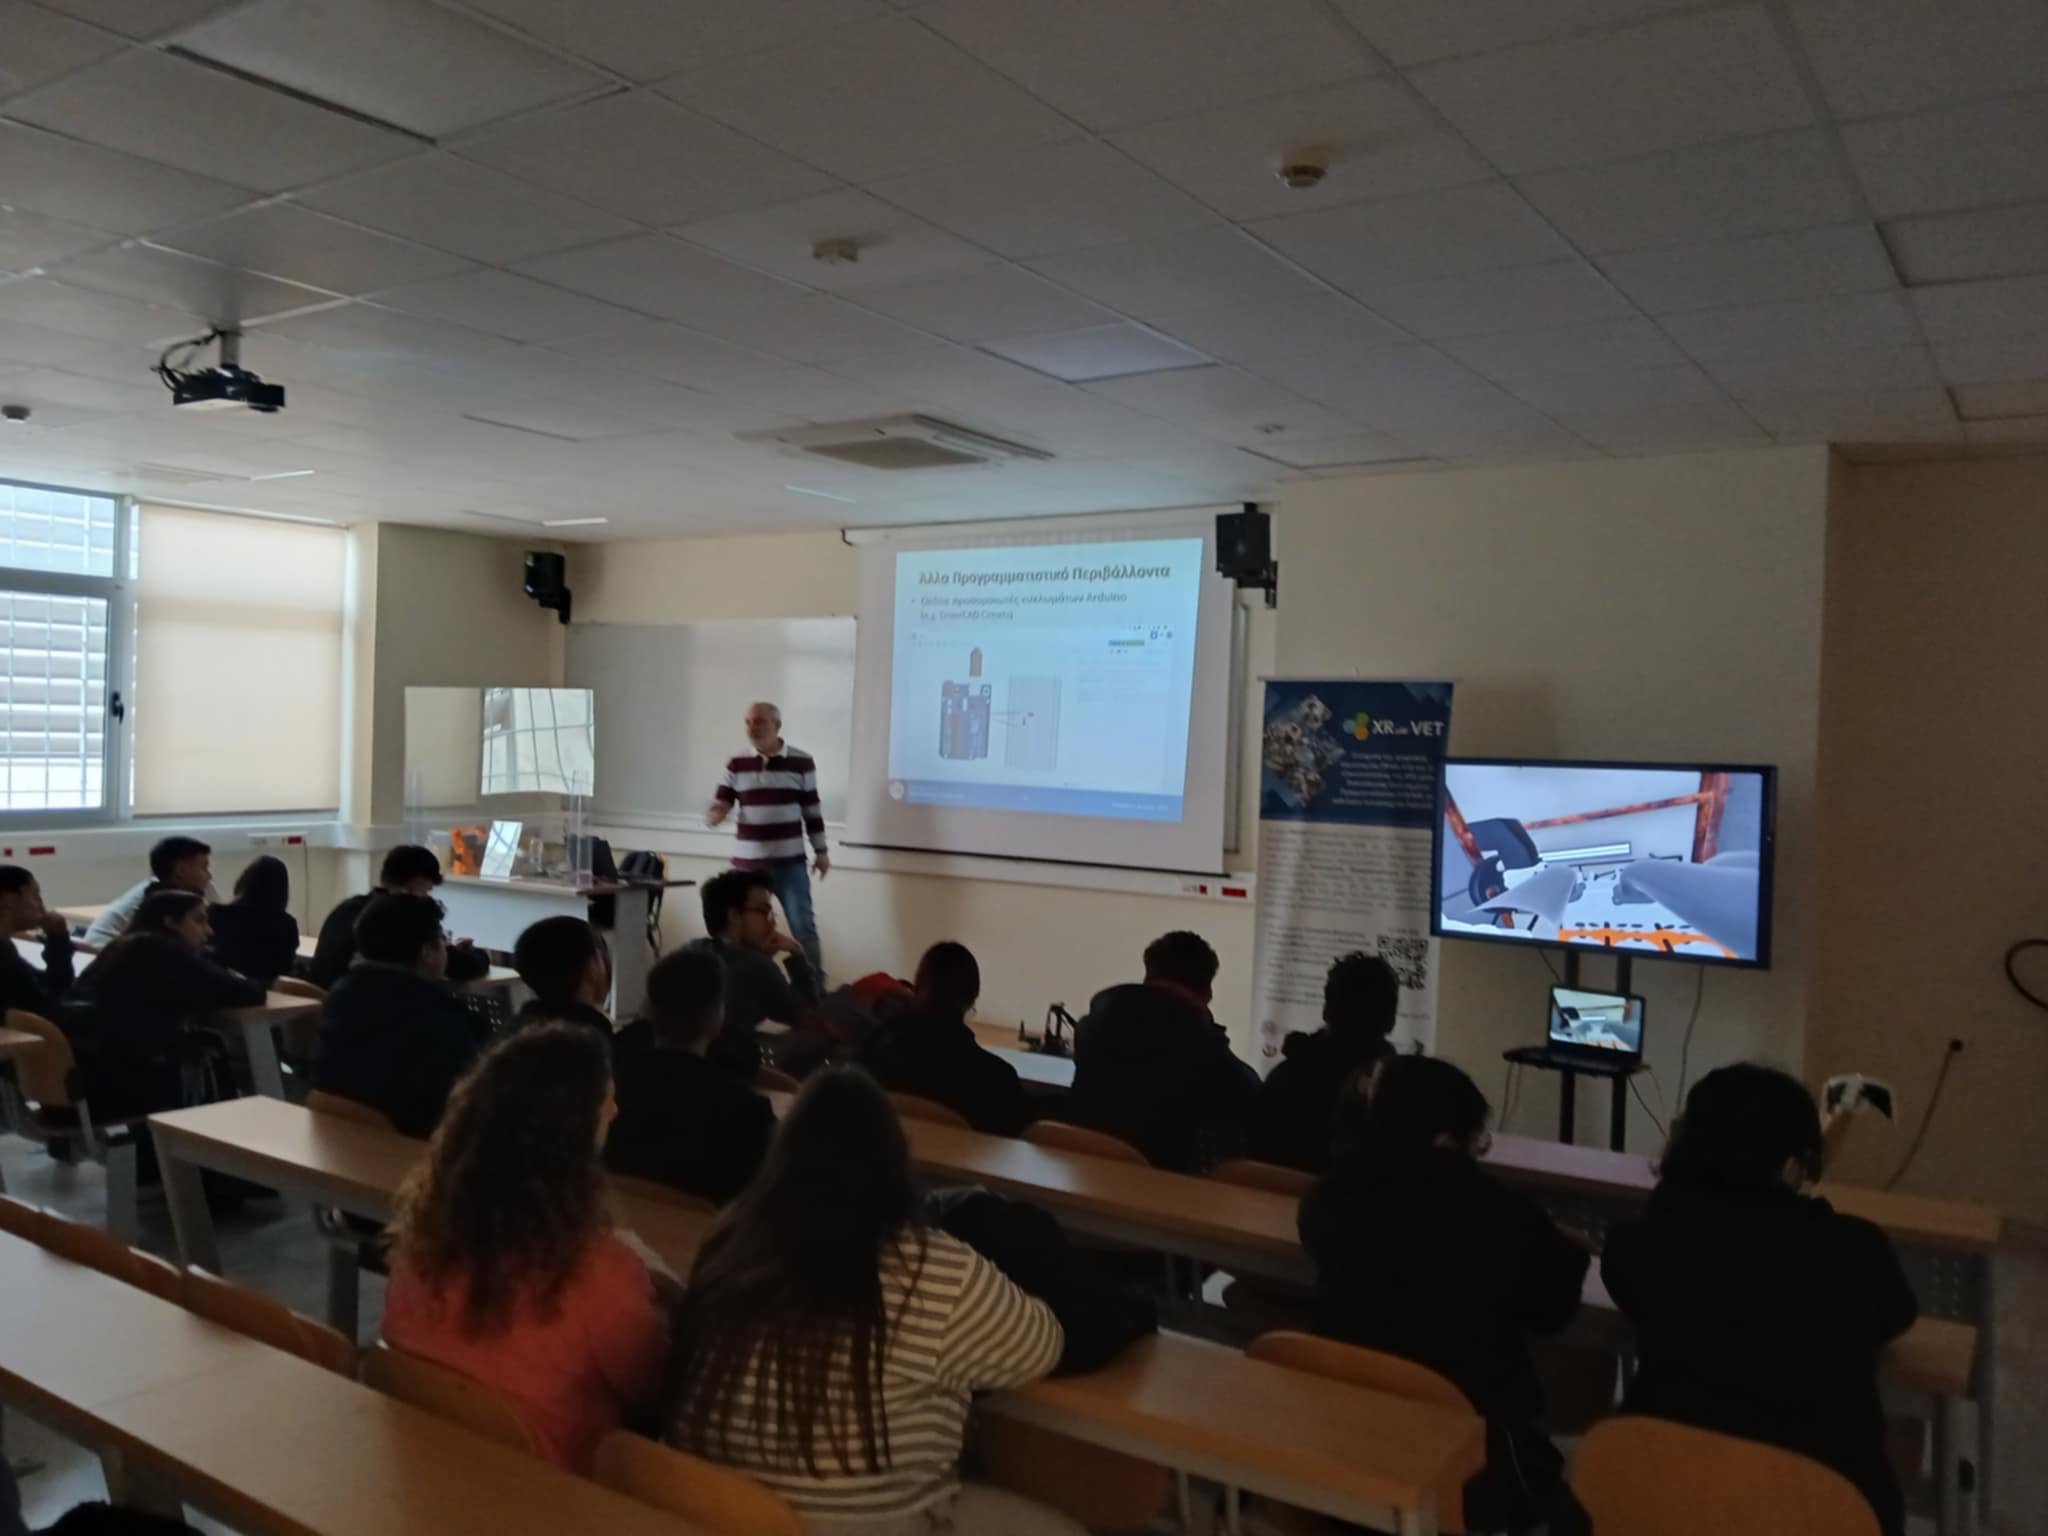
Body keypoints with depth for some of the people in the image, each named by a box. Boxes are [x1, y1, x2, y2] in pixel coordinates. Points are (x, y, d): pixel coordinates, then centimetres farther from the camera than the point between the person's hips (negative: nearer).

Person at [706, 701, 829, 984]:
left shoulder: (801, 762, -2)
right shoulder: (736, 765, 3)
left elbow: (812, 811, 3)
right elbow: (720, 803, 2)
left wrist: (821, 851, 3)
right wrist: (715, 814, -22)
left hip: (790, 861, -2)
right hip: (747, 861, 2)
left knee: (803, 926, -1)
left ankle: (816, 989, 9)